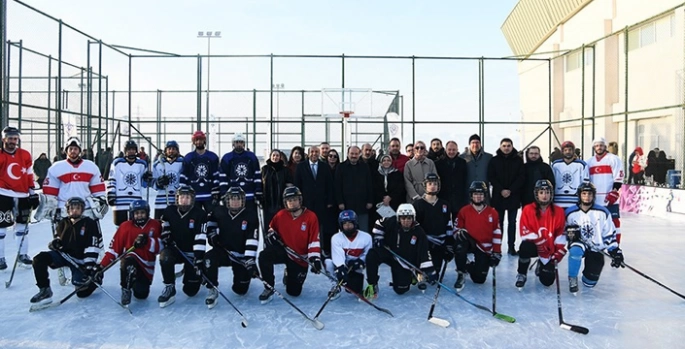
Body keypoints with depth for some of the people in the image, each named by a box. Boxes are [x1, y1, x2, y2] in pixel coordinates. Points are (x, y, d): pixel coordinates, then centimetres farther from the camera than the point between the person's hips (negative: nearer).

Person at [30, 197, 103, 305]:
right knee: (40, 259, -20)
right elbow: (58, 238, 22)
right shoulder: (63, 223, 7)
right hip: (63, 255, 5)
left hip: (80, 260, -5)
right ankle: (45, 291, -9)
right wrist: (55, 242, -4)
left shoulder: (89, 224, -8)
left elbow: (93, 247, -13)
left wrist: (90, 265, -21)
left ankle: (95, 278, 22)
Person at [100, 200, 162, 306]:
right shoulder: (125, 226, -5)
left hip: (146, 266, 2)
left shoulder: (155, 225, -3)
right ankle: (126, 290, -15)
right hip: (130, 261, -2)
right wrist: (102, 265, -11)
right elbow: (114, 248, -4)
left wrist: (147, 241, -26)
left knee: (141, 294, -3)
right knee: (129, 261, -37)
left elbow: (159, 247, -9)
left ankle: (137, 284, 33)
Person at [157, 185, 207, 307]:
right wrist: (167, 238, -11)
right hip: (175, 249, 2)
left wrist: (199, 259, -27)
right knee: (165, 257, -35)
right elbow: (163, 229, 9)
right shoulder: (169, 211, -6)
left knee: (191, 290, -3)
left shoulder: (199, 214, -16)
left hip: (192, 253, -2)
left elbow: (200, 239, -20)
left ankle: (188, 271, 32)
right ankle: (169, 288, -16)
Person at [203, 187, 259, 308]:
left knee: (240, 289, -2)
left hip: (241, 256, -1)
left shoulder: (251, 216, -15)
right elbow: (210, 218, 18)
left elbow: (252, 241, -22)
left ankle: (242, 276, 35)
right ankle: (212, 291, -15)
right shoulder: (220, 211, -7)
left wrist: (251, 262, -29)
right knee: (209, 258, -32)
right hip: (223, 251, 2)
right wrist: (211, 233, 3)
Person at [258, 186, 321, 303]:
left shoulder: (311, 217, -13)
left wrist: (315, 259, -23)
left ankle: (289, 275, 38)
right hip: (282, 250, 1)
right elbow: (271, 228, 15)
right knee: (264, 256, -31)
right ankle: (269, 289, -12)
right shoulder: (280, 215, -5)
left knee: (294, 292, 2)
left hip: (300, 258, -1)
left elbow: (314, 240, -13)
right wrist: (271, 235, -8)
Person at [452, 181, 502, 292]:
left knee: (479, 279, -8)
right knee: (459, 243, -38)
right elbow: (456, 230, 0)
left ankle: (468, 266, 29)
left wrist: (497, 253, -2)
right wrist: (460, 233, -25)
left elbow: (497, 234, 3)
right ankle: (461, 275, -25)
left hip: (485, 248, 1)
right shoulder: (464, 211, -3)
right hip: (468, 243, -1)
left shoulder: (492, 212, 0)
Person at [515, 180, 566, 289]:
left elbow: (561, 234, 1)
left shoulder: (558, 211, -3)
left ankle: (541, 266, 29)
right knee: (525, 247, -40)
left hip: (550, 249, 2)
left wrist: (559, 253, -8)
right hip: (533, 245, -2)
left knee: (547, 281, -11)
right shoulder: (528, 209, -10)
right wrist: (540, 242, -24)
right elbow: (525, 233, -13)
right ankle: (521, 274, -11)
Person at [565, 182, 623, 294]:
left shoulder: (602, 212, -7)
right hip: (579, 243, -1)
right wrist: (569, 232, -24)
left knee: (589, 283, -1)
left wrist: (615, 251, -5)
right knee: (575, 251, -40)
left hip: (596, 249, 1)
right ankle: (572, 278, -15)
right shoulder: (571, 212, -9)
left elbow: (609, 234, 0)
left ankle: (588, 275, 37)